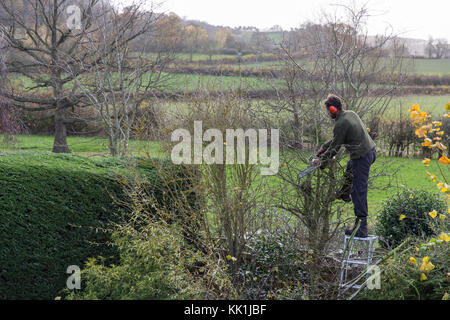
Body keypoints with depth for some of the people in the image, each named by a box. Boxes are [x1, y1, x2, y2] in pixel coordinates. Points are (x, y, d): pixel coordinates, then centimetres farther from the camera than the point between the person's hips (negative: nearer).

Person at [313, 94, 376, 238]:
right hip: (371, 150, 10)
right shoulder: (350, 113, 11)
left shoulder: (340, 124, -17)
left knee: (359, 192, -4)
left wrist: (322, 160, 8)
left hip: (362, 157, -10)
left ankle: (361, 228, -2)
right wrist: (324, 147, 26)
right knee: (350, 168, 36)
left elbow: (335, 147, -6)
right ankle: (344, 194, 59)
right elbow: (336, 139, 23)